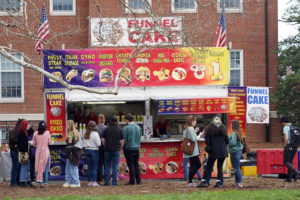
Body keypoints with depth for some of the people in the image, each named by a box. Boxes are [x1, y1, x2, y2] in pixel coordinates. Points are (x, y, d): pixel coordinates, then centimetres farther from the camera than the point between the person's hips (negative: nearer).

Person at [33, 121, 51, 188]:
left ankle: (39, 182, 6)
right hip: (46, 151, -1)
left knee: (39, 167, 8)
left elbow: (34, 143, 4)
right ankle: (45, 183, 2)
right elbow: (49, 142, 1)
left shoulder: (35, 133, -2)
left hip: (38, 151, 1)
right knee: (45, 168, 4)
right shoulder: (47, 133, -6)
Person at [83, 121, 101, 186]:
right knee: (94, 167, -2)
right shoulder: (95, 134, -12)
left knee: (89, 167, 10)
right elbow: (99, 143, -14)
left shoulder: (85, 134, 5)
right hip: (94, 150, -5)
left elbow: (84, 144, 7)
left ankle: (89, 181, 11)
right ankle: (94, 182, -4)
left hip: (87, 150, 5)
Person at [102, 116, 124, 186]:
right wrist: (120, 148, 10)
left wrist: (105, 147, 10)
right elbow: (122, 141, -2)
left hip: (107, 150, 1)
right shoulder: (119, 129, -1)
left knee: (107, 166, 8)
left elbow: (103, 139, -1)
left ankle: (106, 182, 8)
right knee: (115, 167, 2)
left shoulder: (107, 129, 0)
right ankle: (114, 182, -1)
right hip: (116, 150, -1)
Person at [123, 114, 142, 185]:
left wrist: (124, 147, 3)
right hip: (137, 148, 5)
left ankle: (132, 181, 1)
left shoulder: (126, 128, -12)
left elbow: (124, 140, -10)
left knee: (131, 165, -1)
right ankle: (138, 180, 11)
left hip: (129, 149, -5)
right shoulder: (138, 127, 7)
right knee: (136, 164, 12)